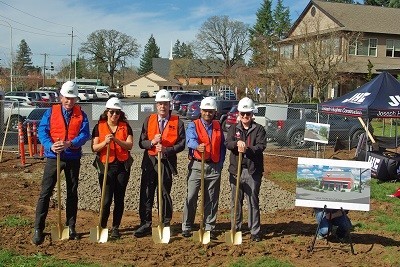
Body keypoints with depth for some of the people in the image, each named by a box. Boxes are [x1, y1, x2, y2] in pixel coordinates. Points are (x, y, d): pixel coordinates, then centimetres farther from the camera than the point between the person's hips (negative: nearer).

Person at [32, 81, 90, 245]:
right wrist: (50, 145, -25)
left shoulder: (81, 115, 3)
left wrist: (69, 144, -26)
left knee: (72, 193, 9)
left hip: (73, 158, 1)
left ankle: (71, 227, 21)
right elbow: (42, 131, -6)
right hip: (53, 157, -1)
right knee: (45, 192, -4)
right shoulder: (51, 112, 2)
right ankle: (38, 229, 2)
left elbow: (85, 134, -9)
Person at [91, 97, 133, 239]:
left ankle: (116, 227, 16)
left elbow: (129, 145, -6)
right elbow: (94, 148, -1)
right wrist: (105, 142, -20)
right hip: (106, 166, -1)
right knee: (107, 199, -5)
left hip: (122, 166, 1)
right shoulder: (99, 127, 4)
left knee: (119, 199, 5)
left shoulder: (125, 126, 5)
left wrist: (116, 140, -20)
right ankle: (102, 226, 13)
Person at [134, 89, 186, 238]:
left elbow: (181, 144, -5)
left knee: (165, 194, 6)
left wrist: (166, 149, -18)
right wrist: (152, 142, -16)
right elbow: (141, 143, 4)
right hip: (149, 162, 2)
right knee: (146, 195, 2)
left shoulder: (177, 122, 1)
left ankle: (166, 224, 18)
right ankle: (145, 225, 12)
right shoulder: (149, 120, 8)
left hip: (167, 163, -2)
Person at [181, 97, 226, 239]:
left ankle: (209, 227, 17)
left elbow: (222, 146, 16)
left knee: (211, 199, 7)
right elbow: (190, 139, -21)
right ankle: (186, 227, 7)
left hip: (214, 167, 3)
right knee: (191, 197, -3)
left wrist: (220, 163, 5)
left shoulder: (218, 126, 13)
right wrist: (197, 146, -43)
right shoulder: (193, 125, 0)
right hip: (197, 165, -3)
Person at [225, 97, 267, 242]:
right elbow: (227, 143, -6)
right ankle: (235, 228, 22)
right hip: (236, 169, 2)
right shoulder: (233, 128, 11)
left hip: (253, 170, -2)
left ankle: (255, 231, 9)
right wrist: (237, 143, -26)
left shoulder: (259, 129, 4)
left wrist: (247, 149, -26)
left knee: (253, 201, 2)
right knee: (235, 201, 10)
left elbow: (261, 146, -10)